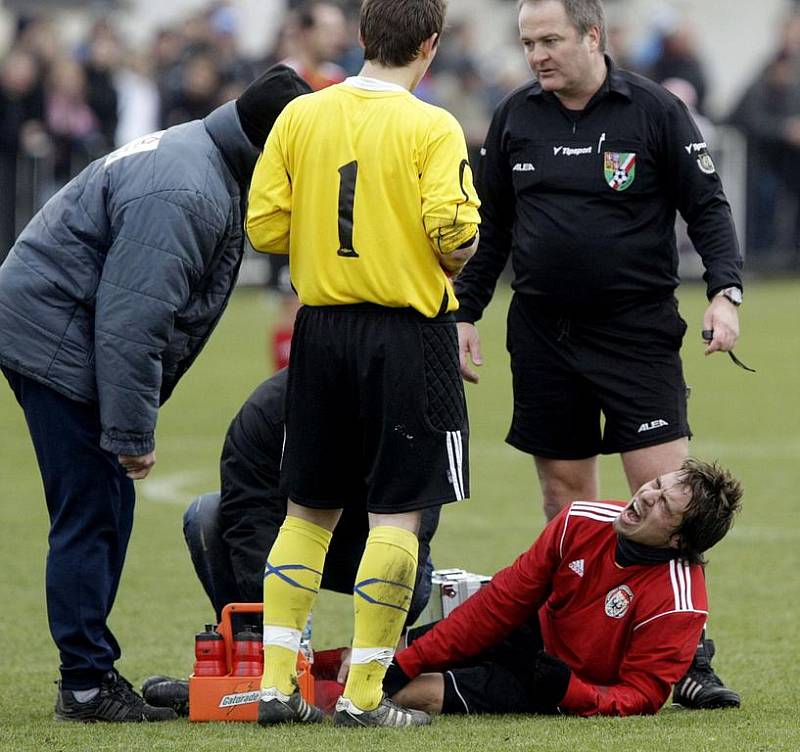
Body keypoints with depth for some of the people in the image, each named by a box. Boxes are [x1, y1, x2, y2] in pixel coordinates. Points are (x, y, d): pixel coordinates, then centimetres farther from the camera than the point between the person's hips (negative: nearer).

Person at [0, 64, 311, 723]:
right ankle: (88, 685, -5)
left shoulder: (208, 163, 12)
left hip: (58, 336, 11)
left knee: (107, 512, 13)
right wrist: (133, 432, -24)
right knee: (90, 515, -8)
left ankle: (90, 674, 18)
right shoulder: (182, 193, -25)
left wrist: (134, 423, 19)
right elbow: (131, 320, -28)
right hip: (57, 341, -11)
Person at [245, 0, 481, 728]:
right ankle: (364, 693, -2)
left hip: (322, 331, 5)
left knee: (310, 510, 14)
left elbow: (264, 226, 2)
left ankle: (277, 682, 11)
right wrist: (456, 256, 5)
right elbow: (455, 234, -18)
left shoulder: (300, 116, 3)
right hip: (408, 334, -5)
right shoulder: (430, 129, -11)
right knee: (397, 513, 0)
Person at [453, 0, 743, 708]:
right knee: (565, 493, 6)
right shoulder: (515, 117, 7)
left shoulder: (655, 111, -4)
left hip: (639, 330, -4)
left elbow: (708, 208, -2)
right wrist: (466, 313, 12)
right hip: (543, 332, 4)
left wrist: (726, 292, -15)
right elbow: (492, 227, 16)